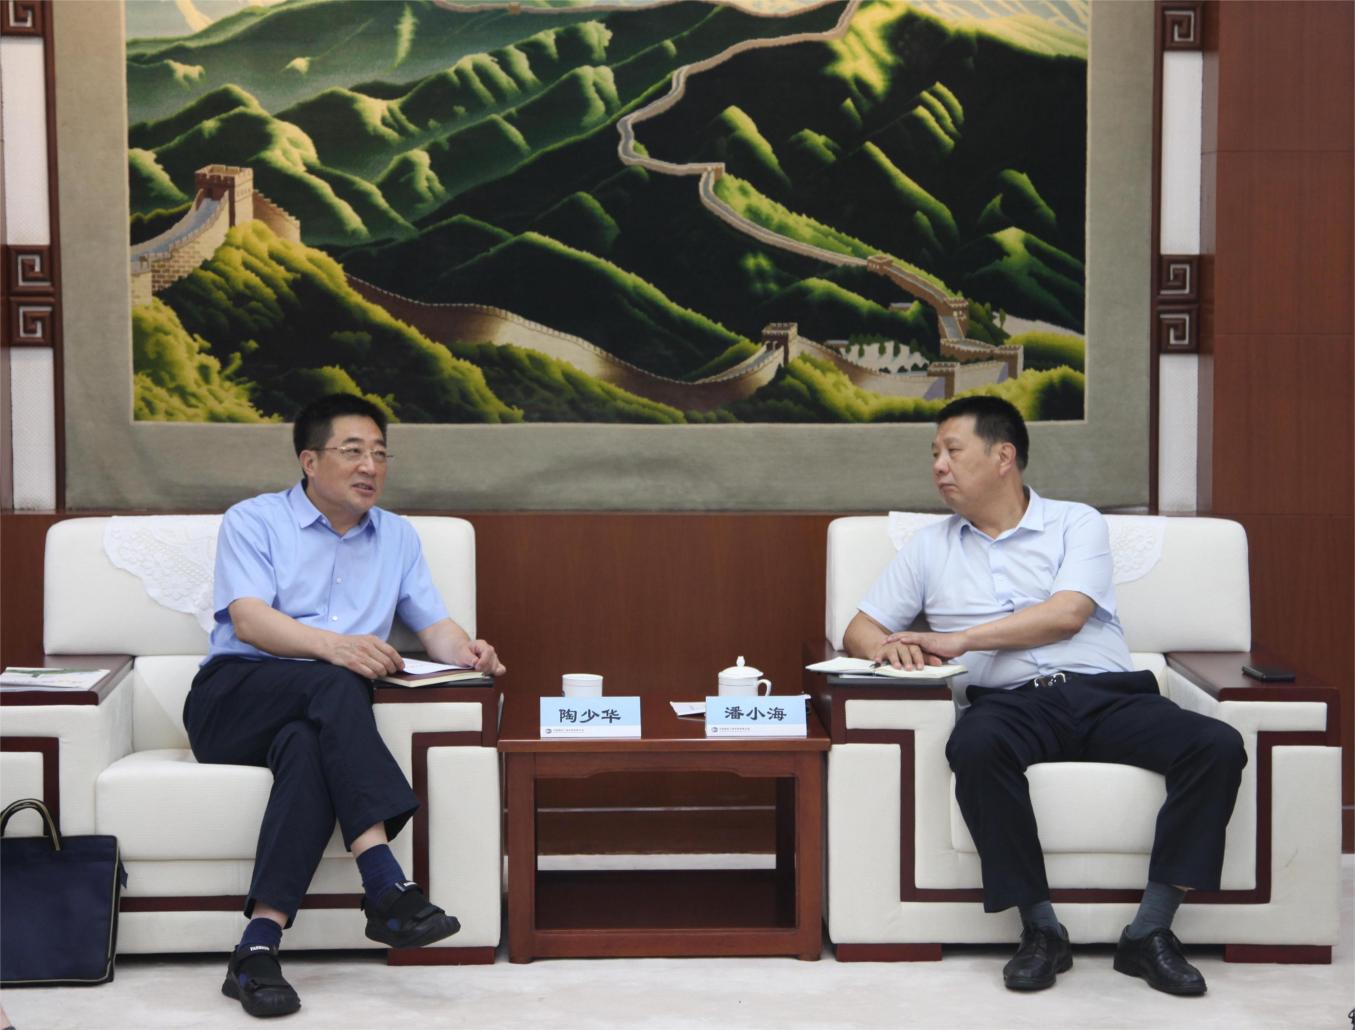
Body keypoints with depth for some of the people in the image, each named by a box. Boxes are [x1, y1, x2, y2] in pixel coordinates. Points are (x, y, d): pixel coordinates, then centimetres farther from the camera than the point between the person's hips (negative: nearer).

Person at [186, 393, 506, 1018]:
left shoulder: (397, 538, 21)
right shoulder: (254, 521, 6)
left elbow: (435, 626, 14)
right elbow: (248, 619, -11)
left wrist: (467, 652, -12)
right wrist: (331, 645, -30)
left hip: (317, 718, 3)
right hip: (232, 702, -2)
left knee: (308, 748, -37)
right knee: (332, 683, -36)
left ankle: (260, 945, -46)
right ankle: (384, 884, -47)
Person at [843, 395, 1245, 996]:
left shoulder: (1077, 524, 12)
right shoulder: (929, 548, 21)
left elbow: (1066, 614, -5)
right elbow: (860, 631, 19)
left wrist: (957, 640, -12)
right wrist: (884, 649, -7)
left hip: (1105, 694, 0)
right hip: (1010, 703, 0)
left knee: (1217, 746, -26)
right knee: (975, 748, -37)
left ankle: (1149, 932, -22)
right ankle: (1041, 930, -26)